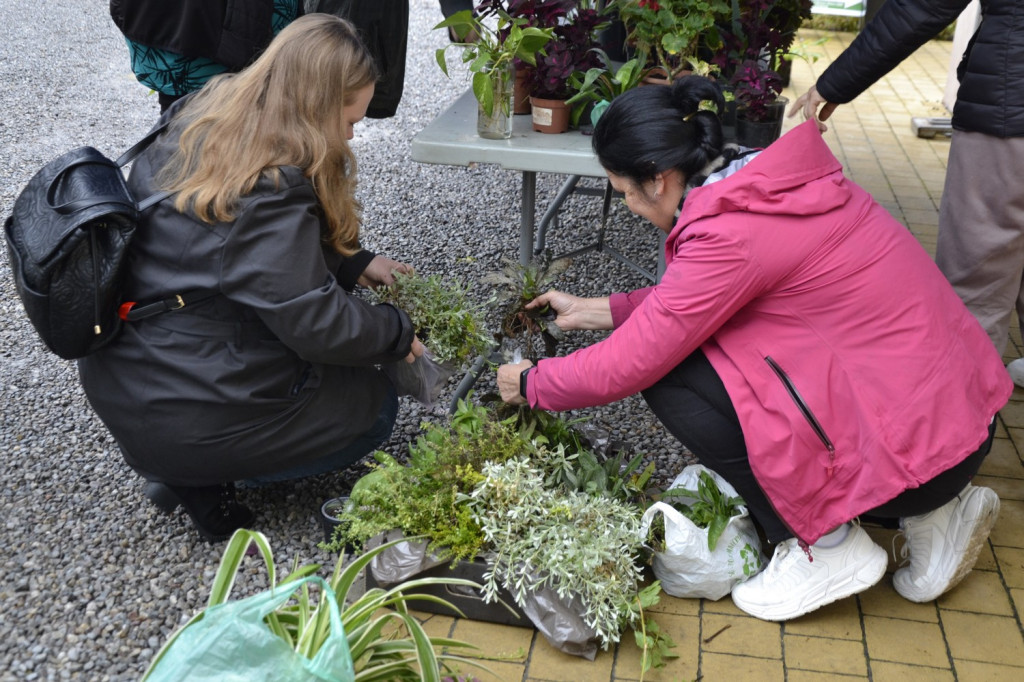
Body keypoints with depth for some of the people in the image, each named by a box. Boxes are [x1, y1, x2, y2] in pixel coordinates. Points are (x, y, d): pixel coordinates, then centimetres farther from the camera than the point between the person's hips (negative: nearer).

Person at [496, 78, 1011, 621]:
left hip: (916, 448, -9)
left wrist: (530, 383, 3)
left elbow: (627, 366, -14)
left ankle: (825, 545, 3)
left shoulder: (732, 234, -22)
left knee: (668, 372, -11)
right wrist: (590, 310, 21)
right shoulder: (767, 177, 5)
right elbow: (687, 301, 17)